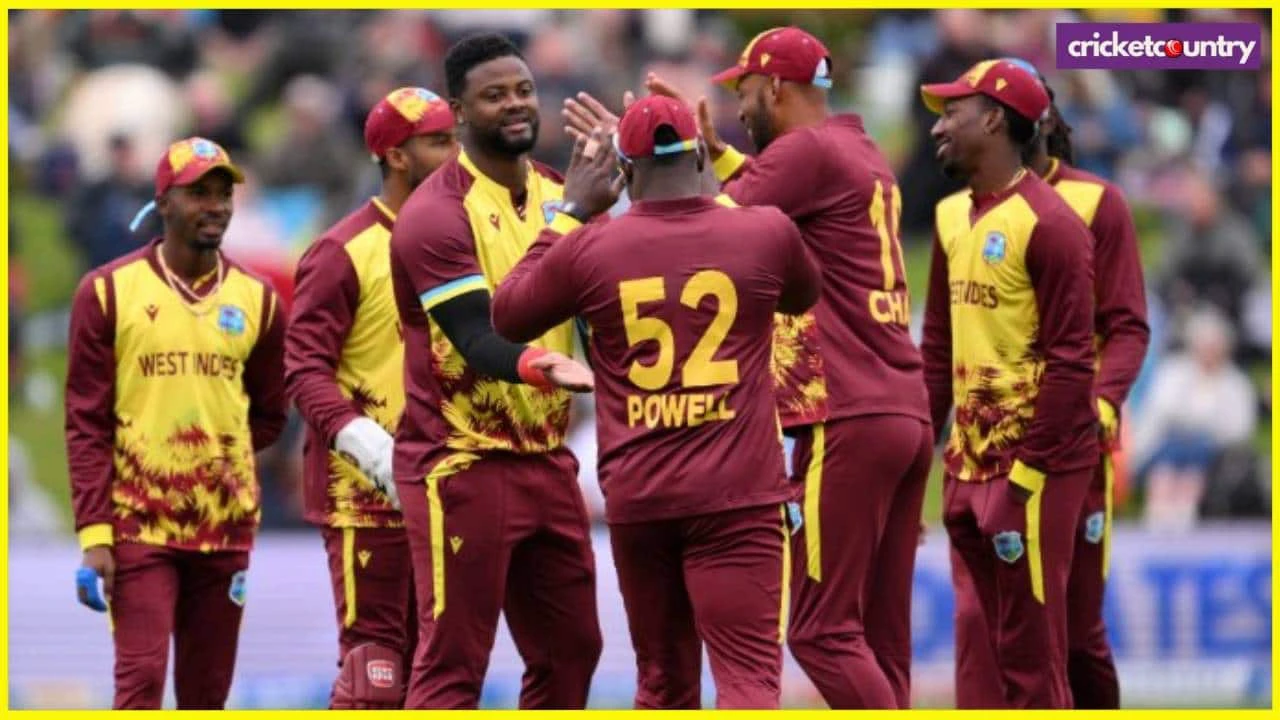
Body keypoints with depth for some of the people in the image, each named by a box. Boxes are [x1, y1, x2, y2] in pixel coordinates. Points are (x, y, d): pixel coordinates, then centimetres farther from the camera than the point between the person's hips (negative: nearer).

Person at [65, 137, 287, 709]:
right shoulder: (109, 292, -2)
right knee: (141, 678, -12)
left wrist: (218, 456, 3)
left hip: (225, 527, 4)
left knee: (207, 691, 7)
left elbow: (268, 415, 18)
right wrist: (93, 532, -11)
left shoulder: (257, 299, 7)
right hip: (139, 526, -3)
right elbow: (86, 423, -4)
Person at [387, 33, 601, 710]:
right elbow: (477, 341, -24)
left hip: (546, 459, 8)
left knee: (569, 650, 10)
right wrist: (543, 366, -43)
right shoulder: (436, 213, -13)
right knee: (452, 661, -7)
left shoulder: (559, 195, 12)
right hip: (463, 461, -8)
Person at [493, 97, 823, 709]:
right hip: (736, 496, -2)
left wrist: (569, 214, 22)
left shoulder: (589, 249, -2)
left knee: (663, 680, 16)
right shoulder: (767, 233, -2)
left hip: (636, 497, 2)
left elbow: (507, 315, 16)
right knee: (748, 674, -9)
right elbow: (804, 294, 23)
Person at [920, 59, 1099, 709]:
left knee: (1032, 653, -6)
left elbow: (1071, 360, -15)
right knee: (990, 642, 13)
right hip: (970, 460, 8)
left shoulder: (1048, 224, -13)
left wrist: (1025, 473, -18)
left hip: (1032, 466, -8)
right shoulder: (953, 217, 12)